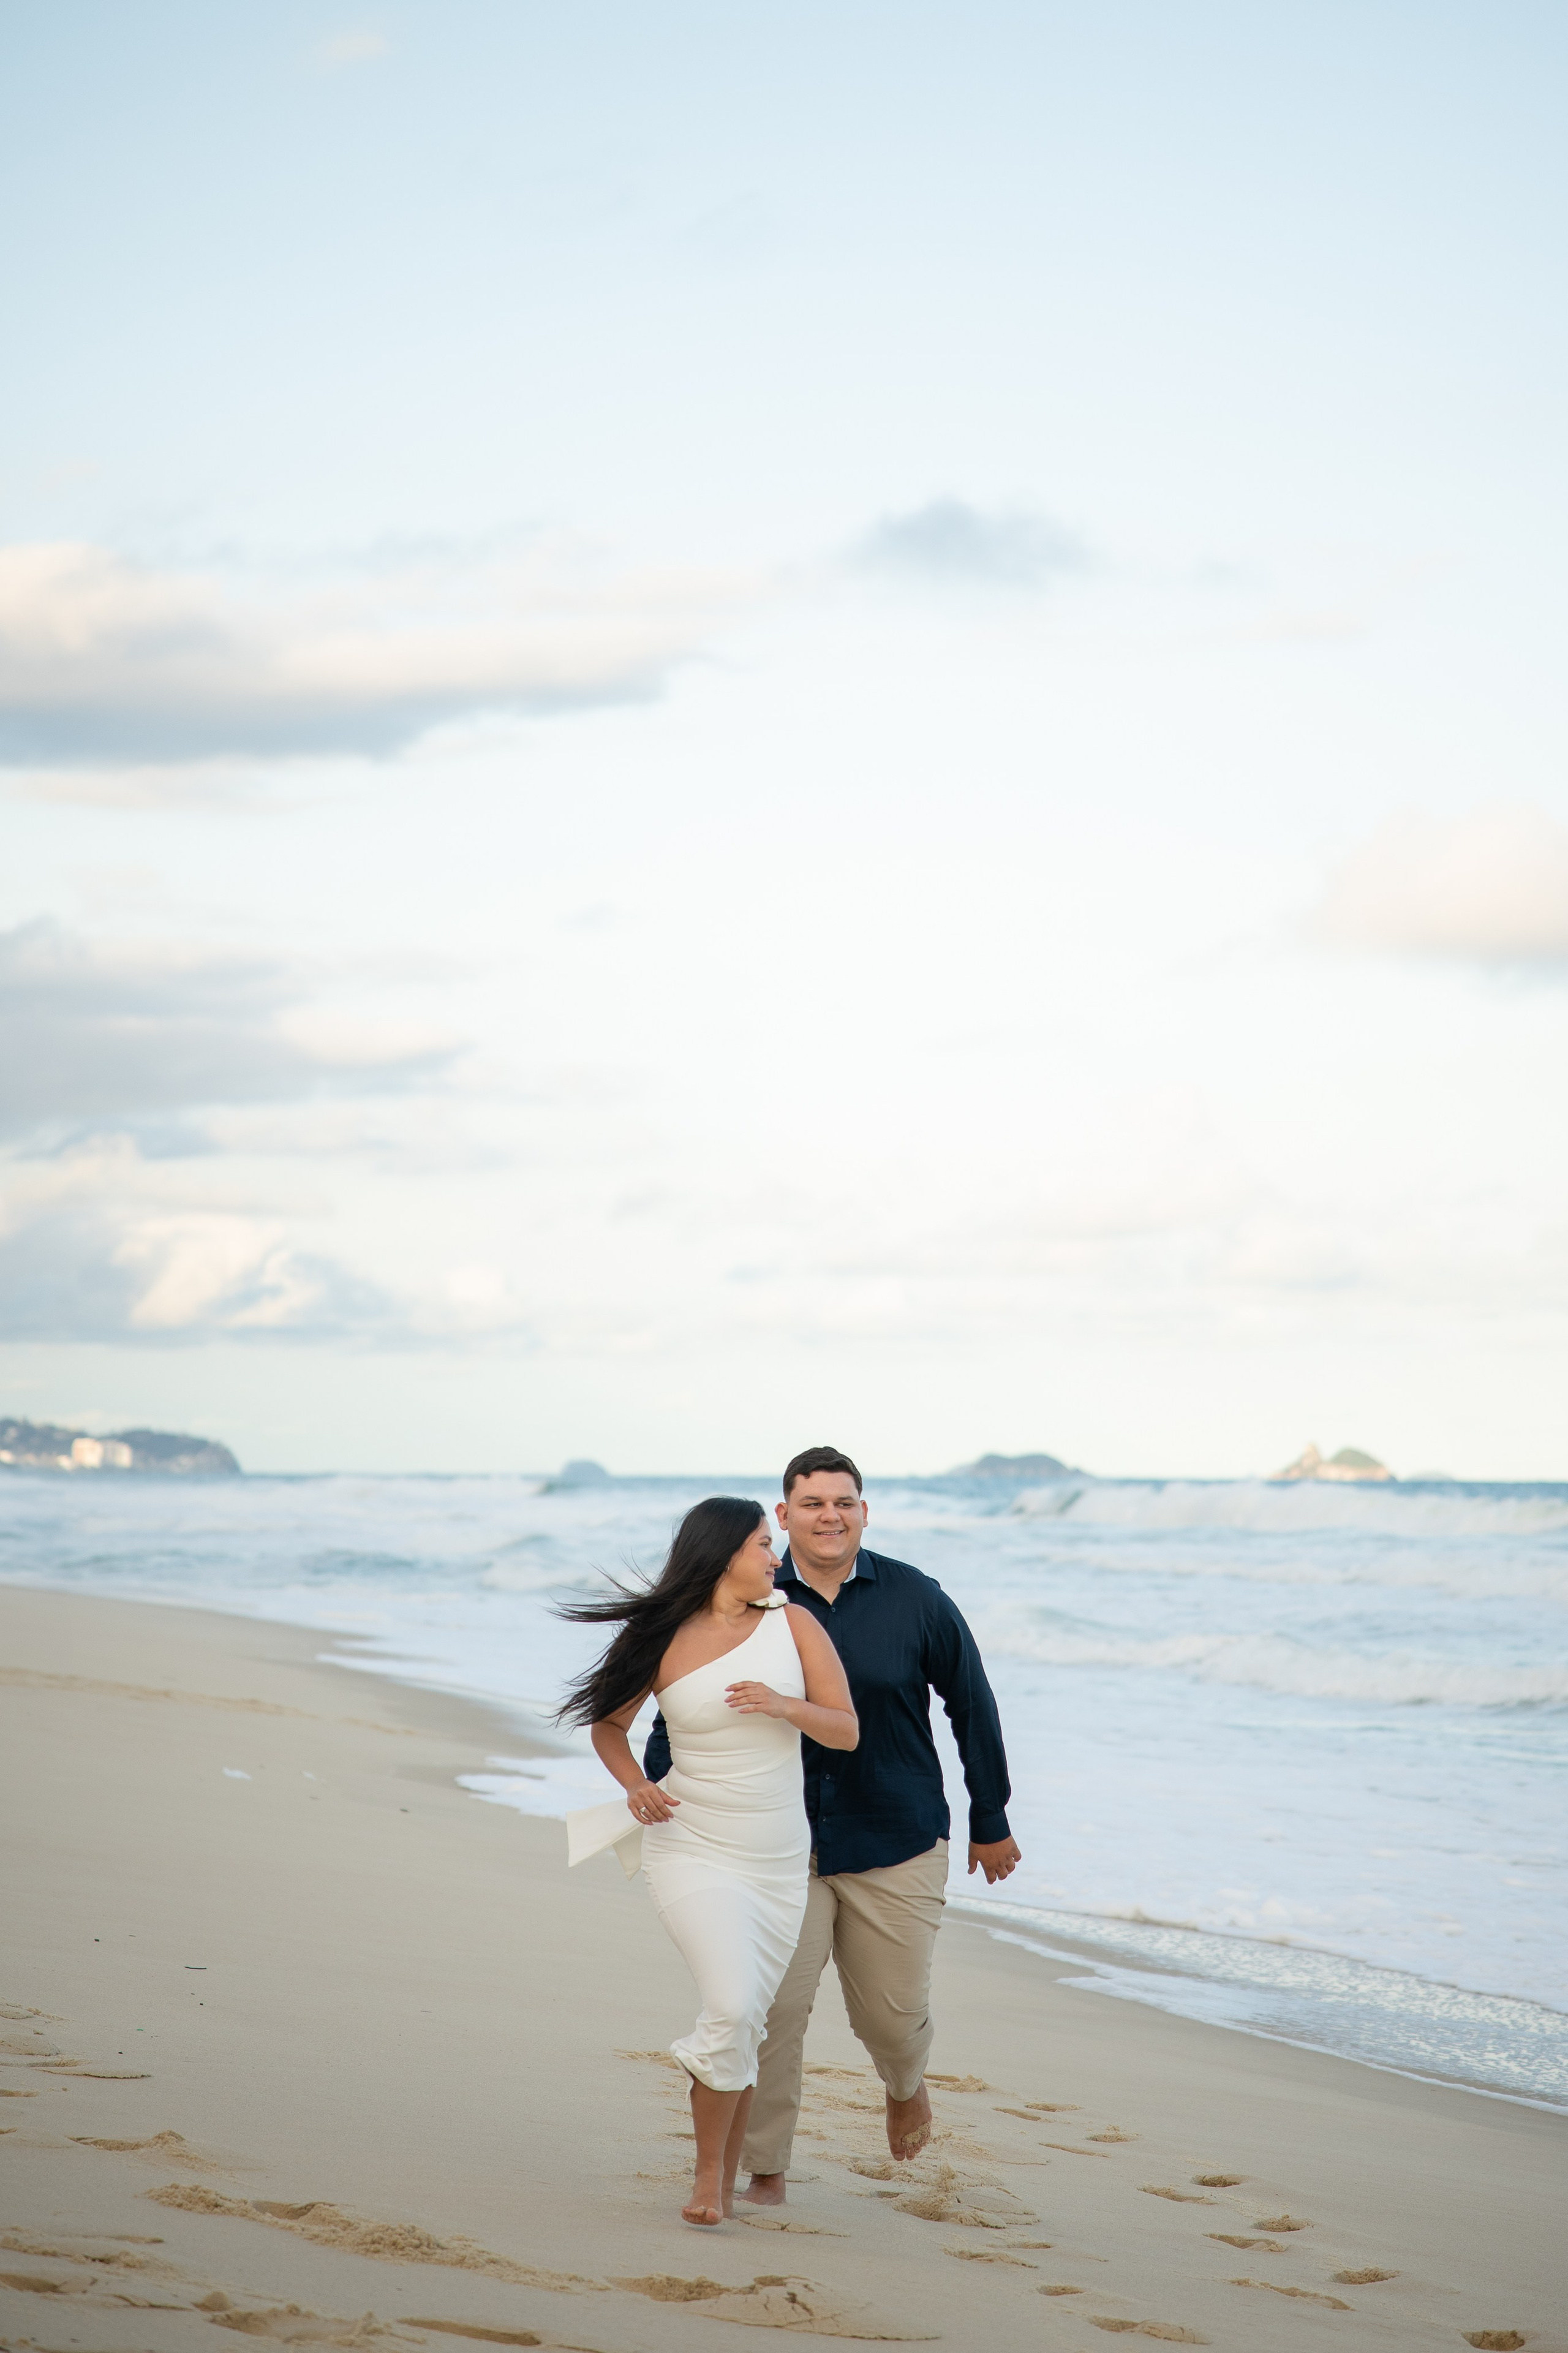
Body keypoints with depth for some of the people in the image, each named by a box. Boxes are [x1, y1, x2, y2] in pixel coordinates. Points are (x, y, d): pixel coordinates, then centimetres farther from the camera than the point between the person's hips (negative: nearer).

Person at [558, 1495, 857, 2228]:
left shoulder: (792, 1623, 1)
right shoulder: (664, 1643, -4)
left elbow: (846, 1732, 1)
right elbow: (606, 1724, 11)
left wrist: (785, 1705, -17)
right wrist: (635, 1784, -8)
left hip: (778, 1862, 3)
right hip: (692, 1851, -3)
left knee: (747, 2023, 10)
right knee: (731, 2006, -20)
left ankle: (727, 2178, 23)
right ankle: (708, 2175, -5)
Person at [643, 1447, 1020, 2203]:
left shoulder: (915, 1600, -3)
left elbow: (971, 1707, 6)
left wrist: (990, 1821, 11)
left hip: (897, 1846, 0)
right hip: (780, 1847, 0)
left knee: (893, 2012, 7)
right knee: (772, 2007, -10)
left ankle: (905, 2085, 44)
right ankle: (764, 2171, 3)